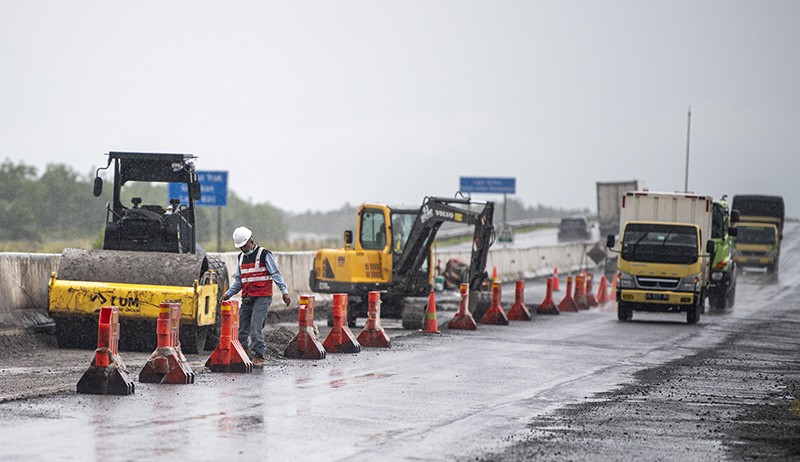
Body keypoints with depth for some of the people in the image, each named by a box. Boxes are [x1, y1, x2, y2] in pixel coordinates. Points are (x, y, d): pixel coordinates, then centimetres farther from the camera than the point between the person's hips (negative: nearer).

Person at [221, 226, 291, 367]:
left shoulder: (264, 254, -5)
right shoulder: (241, 257, 16)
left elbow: (276, 274, -8)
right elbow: (238, 281, 22)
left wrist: (284, 292, -16)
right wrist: (228, 294, 9)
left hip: (262, 298, -7)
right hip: (246, 299, 7)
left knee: (256, 328, -14)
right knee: (242, 328, 3)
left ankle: (259, 356, -8)